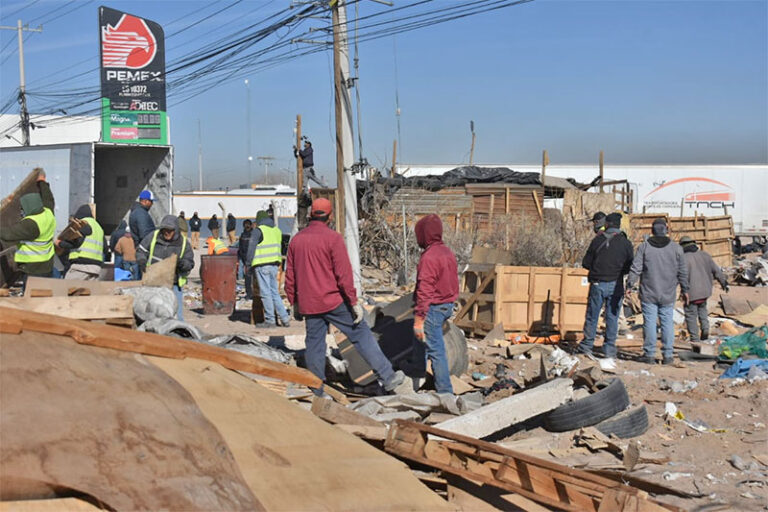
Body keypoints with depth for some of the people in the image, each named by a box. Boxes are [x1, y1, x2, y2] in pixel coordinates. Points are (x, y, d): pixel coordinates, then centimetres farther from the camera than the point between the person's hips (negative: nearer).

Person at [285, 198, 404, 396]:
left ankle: (316, 391, 17)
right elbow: (343, 274, -14)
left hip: (308, 305, 5)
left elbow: (290, 277, 11)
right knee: (361, 334, 2)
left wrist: (295, 303, 19)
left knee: (314, 345, 11)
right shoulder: (333, 238, -10)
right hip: (334, 301, -5)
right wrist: (354, 301, -10)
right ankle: (387, 376, 1)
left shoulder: (296, 240, 6)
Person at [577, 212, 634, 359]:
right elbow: (629, 267, 1)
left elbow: (586, 263, 0)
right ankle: (609, 349, 8)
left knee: (592, 316, 9)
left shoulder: (597, 240, -3)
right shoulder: (625, 243, -2)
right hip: (615, 286, 0)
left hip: (597, 284, 0)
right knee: (612, 318, 7)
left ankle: (587, 345, 12)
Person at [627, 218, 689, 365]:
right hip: (668, 295, 1)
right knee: (667, 323, 6)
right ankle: (667, 355, 7)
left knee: (649, 322, 1)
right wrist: (684, 290, 15)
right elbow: (682, 272, 7)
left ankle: (649, 354, 3)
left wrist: (629, 285, 2)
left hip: (648, 293, -1)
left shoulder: (644, 247, -2)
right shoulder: (676, 248, 3)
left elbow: (635, 268, -5)